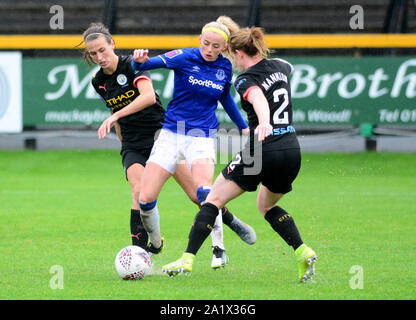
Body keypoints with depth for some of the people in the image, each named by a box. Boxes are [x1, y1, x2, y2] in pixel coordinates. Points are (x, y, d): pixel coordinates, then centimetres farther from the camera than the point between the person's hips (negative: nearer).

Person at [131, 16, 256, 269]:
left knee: (205, 191, -27)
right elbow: (152, 63, -21)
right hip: (171, 134, 0)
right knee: (146, 198, -9)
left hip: (202, 137, 0)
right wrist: (140, 61, -44)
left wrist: (244, 127, 28)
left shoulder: (225, 67, 3)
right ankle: (155, 245, 17)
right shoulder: (185, 58, -8)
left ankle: (219, 249, -13)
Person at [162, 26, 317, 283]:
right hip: (292, 151, 7)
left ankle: (187, 259, -3)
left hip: (262, 150, -7)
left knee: (214, 199, 5)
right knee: (267, 205, 29)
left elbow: (259, 99, -31)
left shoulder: (246, 80, -7)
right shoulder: (279, 67, 13)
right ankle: (303, 252, 9)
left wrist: (264, 122, -50)